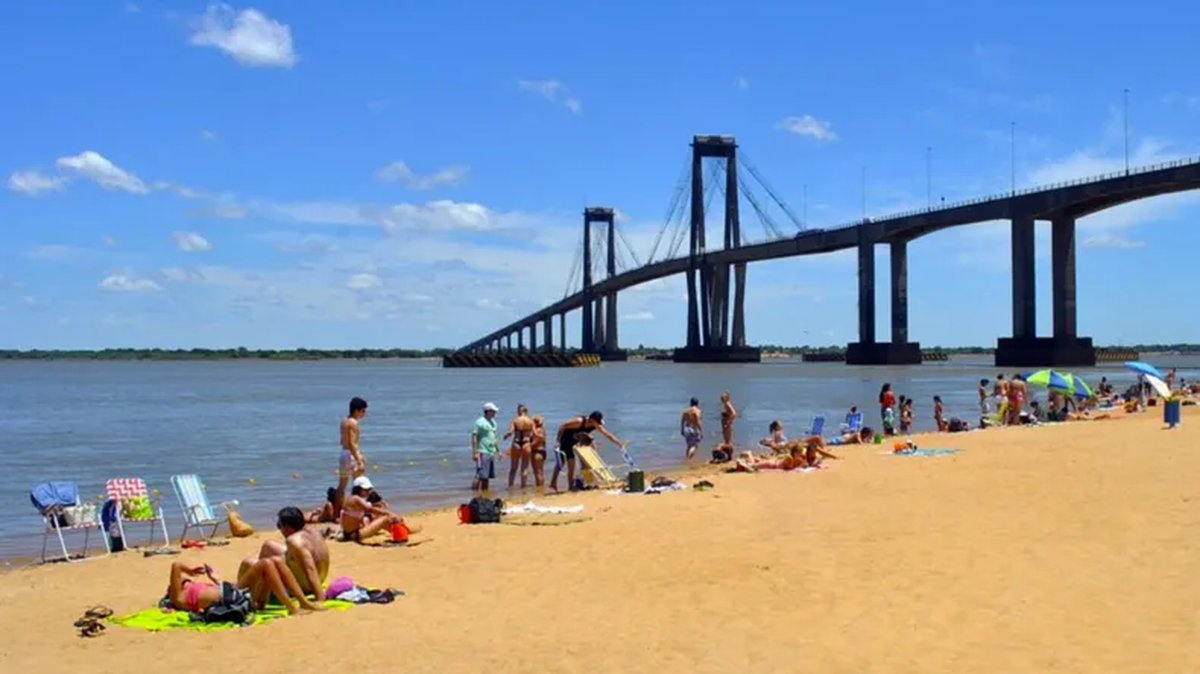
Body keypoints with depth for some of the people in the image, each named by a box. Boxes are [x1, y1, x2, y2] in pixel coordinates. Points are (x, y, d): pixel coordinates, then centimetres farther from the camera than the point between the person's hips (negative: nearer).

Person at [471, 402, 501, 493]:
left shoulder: (493, 422, 15)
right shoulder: (480, 422, -10)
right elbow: (474, 437, -14)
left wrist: (498, 451, 23)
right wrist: (475, 453, -19)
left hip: (491, 453, 9)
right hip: (482, 453, -9)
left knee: (487, 476, 11)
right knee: (480, 475, -12)